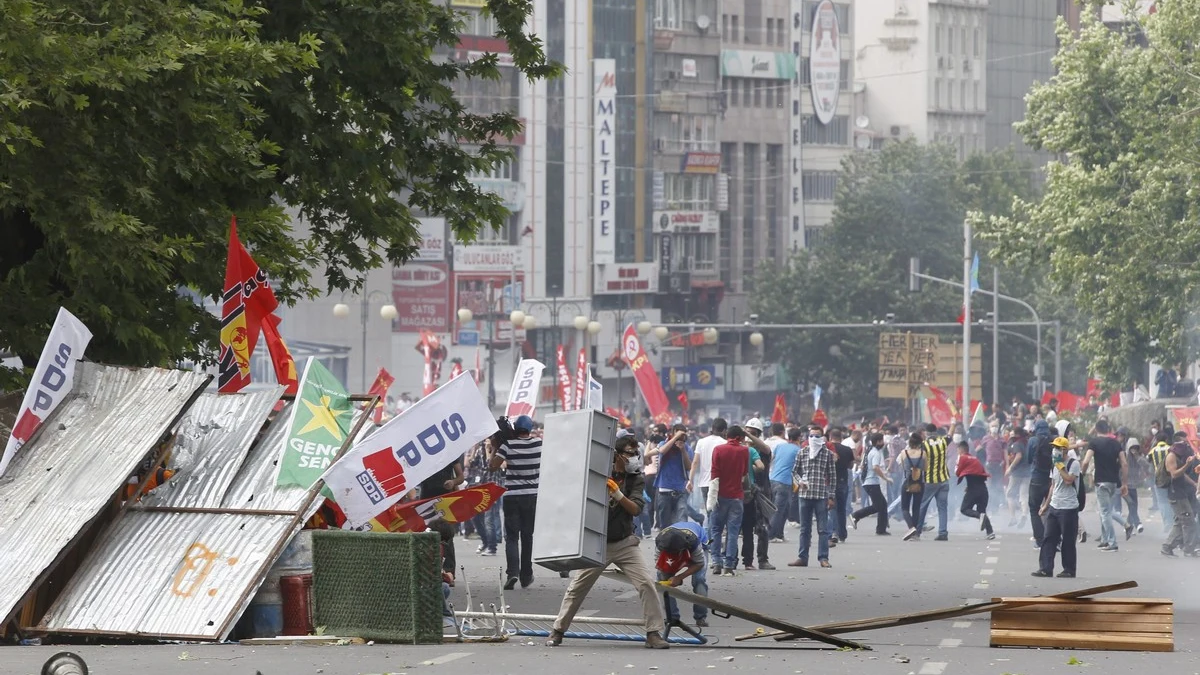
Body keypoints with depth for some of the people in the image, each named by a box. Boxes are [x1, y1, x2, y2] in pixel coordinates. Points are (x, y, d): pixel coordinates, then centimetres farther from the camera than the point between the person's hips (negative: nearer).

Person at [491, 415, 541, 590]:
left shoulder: (508, 444, -11)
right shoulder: (539, 443, -3)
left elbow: (493, 465, -14)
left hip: (512, 496, -2)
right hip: (533, 495, 2)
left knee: (511, 536, -1)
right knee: (528, 536, 13)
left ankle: (512, 572, -19)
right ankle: (526, 576, 18)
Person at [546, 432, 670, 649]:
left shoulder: (636, 480, 0)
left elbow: (635, 509, -13)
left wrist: (617, 493, -27)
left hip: (625, 543, 1)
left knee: (647, 584, -13)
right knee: (577, 587, 4)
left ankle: (653, 634, -7)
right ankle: (558, 631, 17)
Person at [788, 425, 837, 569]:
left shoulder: (828, 454, 1)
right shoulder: (802, 452, 8)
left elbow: (832, 476, 2)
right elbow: (795, 471, 14)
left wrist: (831, 496, -2)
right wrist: (799, 481, -8)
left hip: (821, 496, -3)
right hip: (804, 495, 3)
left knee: (823, 529, -2)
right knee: (804, 529, 9)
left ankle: (823, 558, 1)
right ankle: (803, 558, 13)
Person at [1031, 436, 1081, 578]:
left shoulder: (1073, 464, -8)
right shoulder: (1054, 465, 15)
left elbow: (1069, 480, -24)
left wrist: (1060, 466, -15)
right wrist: (1045, 505, 20)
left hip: (1069, 508, -7)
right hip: (1054, 507, 7)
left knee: (1068, 541, -1)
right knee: (1048, 538, 1)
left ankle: (1069, 570, 7)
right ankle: (1045, 568, 1)